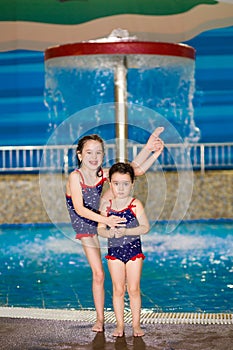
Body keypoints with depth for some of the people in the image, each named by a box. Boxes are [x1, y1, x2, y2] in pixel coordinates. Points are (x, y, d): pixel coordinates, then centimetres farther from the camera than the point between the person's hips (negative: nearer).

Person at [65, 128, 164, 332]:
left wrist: (149, 150, -26)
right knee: (98, 274, -4)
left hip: (102, 218, 5)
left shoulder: (104, 174, -12)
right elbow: (79, 209, -34)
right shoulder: (75, 177, -25)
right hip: (86, 227, -5)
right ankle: (100, 319, 11)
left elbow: (136, 171, -12)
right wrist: (105, 220, -43)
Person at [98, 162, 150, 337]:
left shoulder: (136, 204, -10)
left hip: (134, 250, -2)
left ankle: (136, 324, 14)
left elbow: (145, 227, -11)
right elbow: (100, 228, 2)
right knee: (118, 290, 8)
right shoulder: (106, 205, -2)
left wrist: (126, 232, -22)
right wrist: (109, 232, -20)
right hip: (114, 250, 2)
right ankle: (120, 324, 16)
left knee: (134, 289, 4)